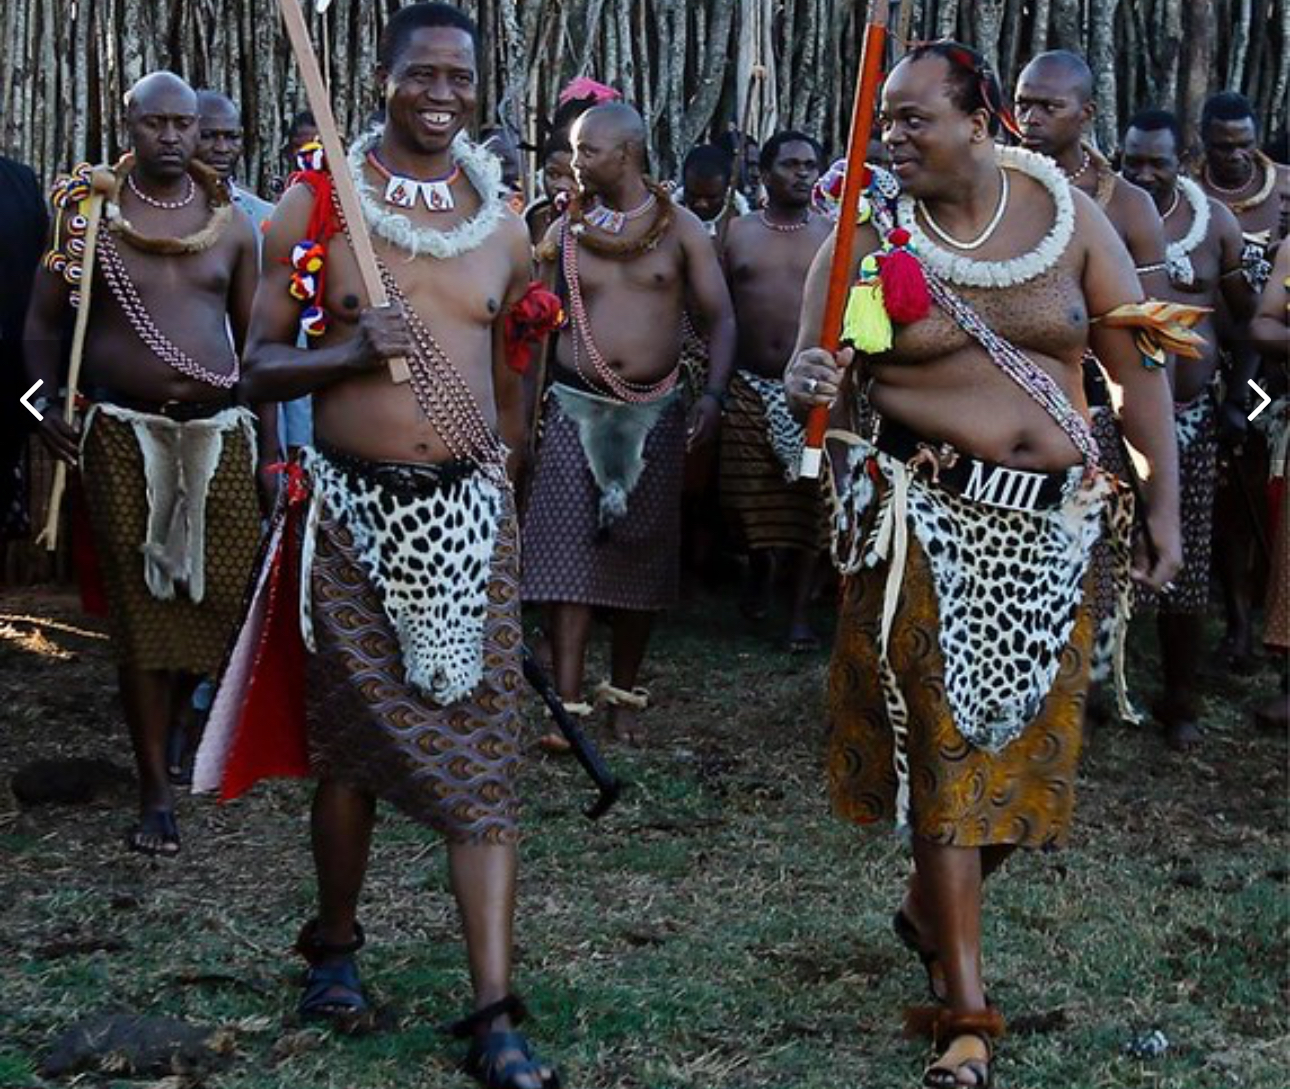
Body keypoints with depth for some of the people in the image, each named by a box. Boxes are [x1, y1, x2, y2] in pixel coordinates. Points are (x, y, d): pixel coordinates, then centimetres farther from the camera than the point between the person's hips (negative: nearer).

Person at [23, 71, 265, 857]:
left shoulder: (231, 224, 7)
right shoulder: (88, 214, 0)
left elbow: (253, 337, 12)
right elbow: (44, 324, 5)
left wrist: (268, 440, 9)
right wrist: (50, 404, -10)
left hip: (219, 430, 2)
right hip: (125, 432, -2)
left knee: (224, 594, -1)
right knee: (141, 607, -2)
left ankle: (165, 715, 29)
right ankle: (157, 789, 4)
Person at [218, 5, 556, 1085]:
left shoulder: (501, 224, 9)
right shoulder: (318, 206, -1)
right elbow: (259, 367, -1)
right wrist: (351, 351, -18)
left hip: (469, 510, 2)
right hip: (351, 508, -2)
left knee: (482, 755, -4)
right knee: (350, 742, 10)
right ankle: (335, 942, 33)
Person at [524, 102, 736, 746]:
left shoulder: (680, 229, 2)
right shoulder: (564, 232, 5)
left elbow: (719, 315, 2)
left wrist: (713, 394, -11)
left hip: (655, 411, 0)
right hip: (576, 406, 0)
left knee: (641, 552, 6)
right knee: (568, 548, -9)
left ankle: (623, 694, 19)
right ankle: (568, 703, -10)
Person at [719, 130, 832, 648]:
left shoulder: (832, 237, 6)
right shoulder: (736, 233, 8)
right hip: (749, 386, 1)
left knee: (808, 498, -2)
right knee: (749, 491, 4)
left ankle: (800, 611, 6)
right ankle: (758, 569, 34)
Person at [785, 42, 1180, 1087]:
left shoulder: (1067, 216, -1)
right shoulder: (869, 232, -3)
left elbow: (1137, 364, 3)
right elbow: (815, 364, -3)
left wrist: (1164, 504, 0)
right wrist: (811, 377, -27)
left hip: (1054, 518, 3)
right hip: (925, 514, -3)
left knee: (1027, 736, 9)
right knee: (946, 739, -4)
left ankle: (932, 904, 37)